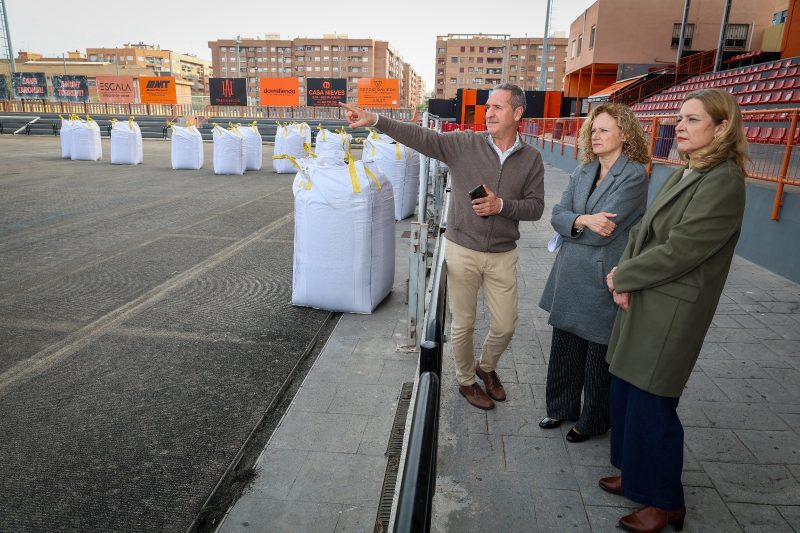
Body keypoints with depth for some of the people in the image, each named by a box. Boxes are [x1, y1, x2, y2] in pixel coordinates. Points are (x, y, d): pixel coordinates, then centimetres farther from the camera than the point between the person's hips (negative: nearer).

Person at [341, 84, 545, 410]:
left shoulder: (531, 159, 0)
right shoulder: (465, 144, -5)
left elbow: (535, 206, 0)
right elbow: (419, 137, -14)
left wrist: (501, 206, -19)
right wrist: (374, 120, -24)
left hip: (503, 255, 2)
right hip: (462, 251, -2)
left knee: (505, 325, 11)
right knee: (463, 324, 10)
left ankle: (486, 366, 43)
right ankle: (466, 380, 36)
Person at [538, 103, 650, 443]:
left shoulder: (634, 175, -13)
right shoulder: (583, 171, 7)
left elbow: (602, 232, -21)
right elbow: (558, 215, 0)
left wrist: (571, 225, -7)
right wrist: (582, 221, -19)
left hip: (603, 280, -6)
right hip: (570, 277, 6)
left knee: (598, 357, 11)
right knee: (564, 347, 17)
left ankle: (592, 421, 32)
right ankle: (562, 407, 37)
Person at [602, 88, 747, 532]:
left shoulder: (724, 182, -17)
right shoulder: (682, 175, 11)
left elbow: (677, 251, -22)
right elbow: (641, 233, 10)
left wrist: (621, 276, -10)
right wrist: (623, 275, -6)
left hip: (672, 313, -8)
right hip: (642, 302, 8)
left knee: (651, 407, 3)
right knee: (626, 394, 16)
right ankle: (637, 475, 36)